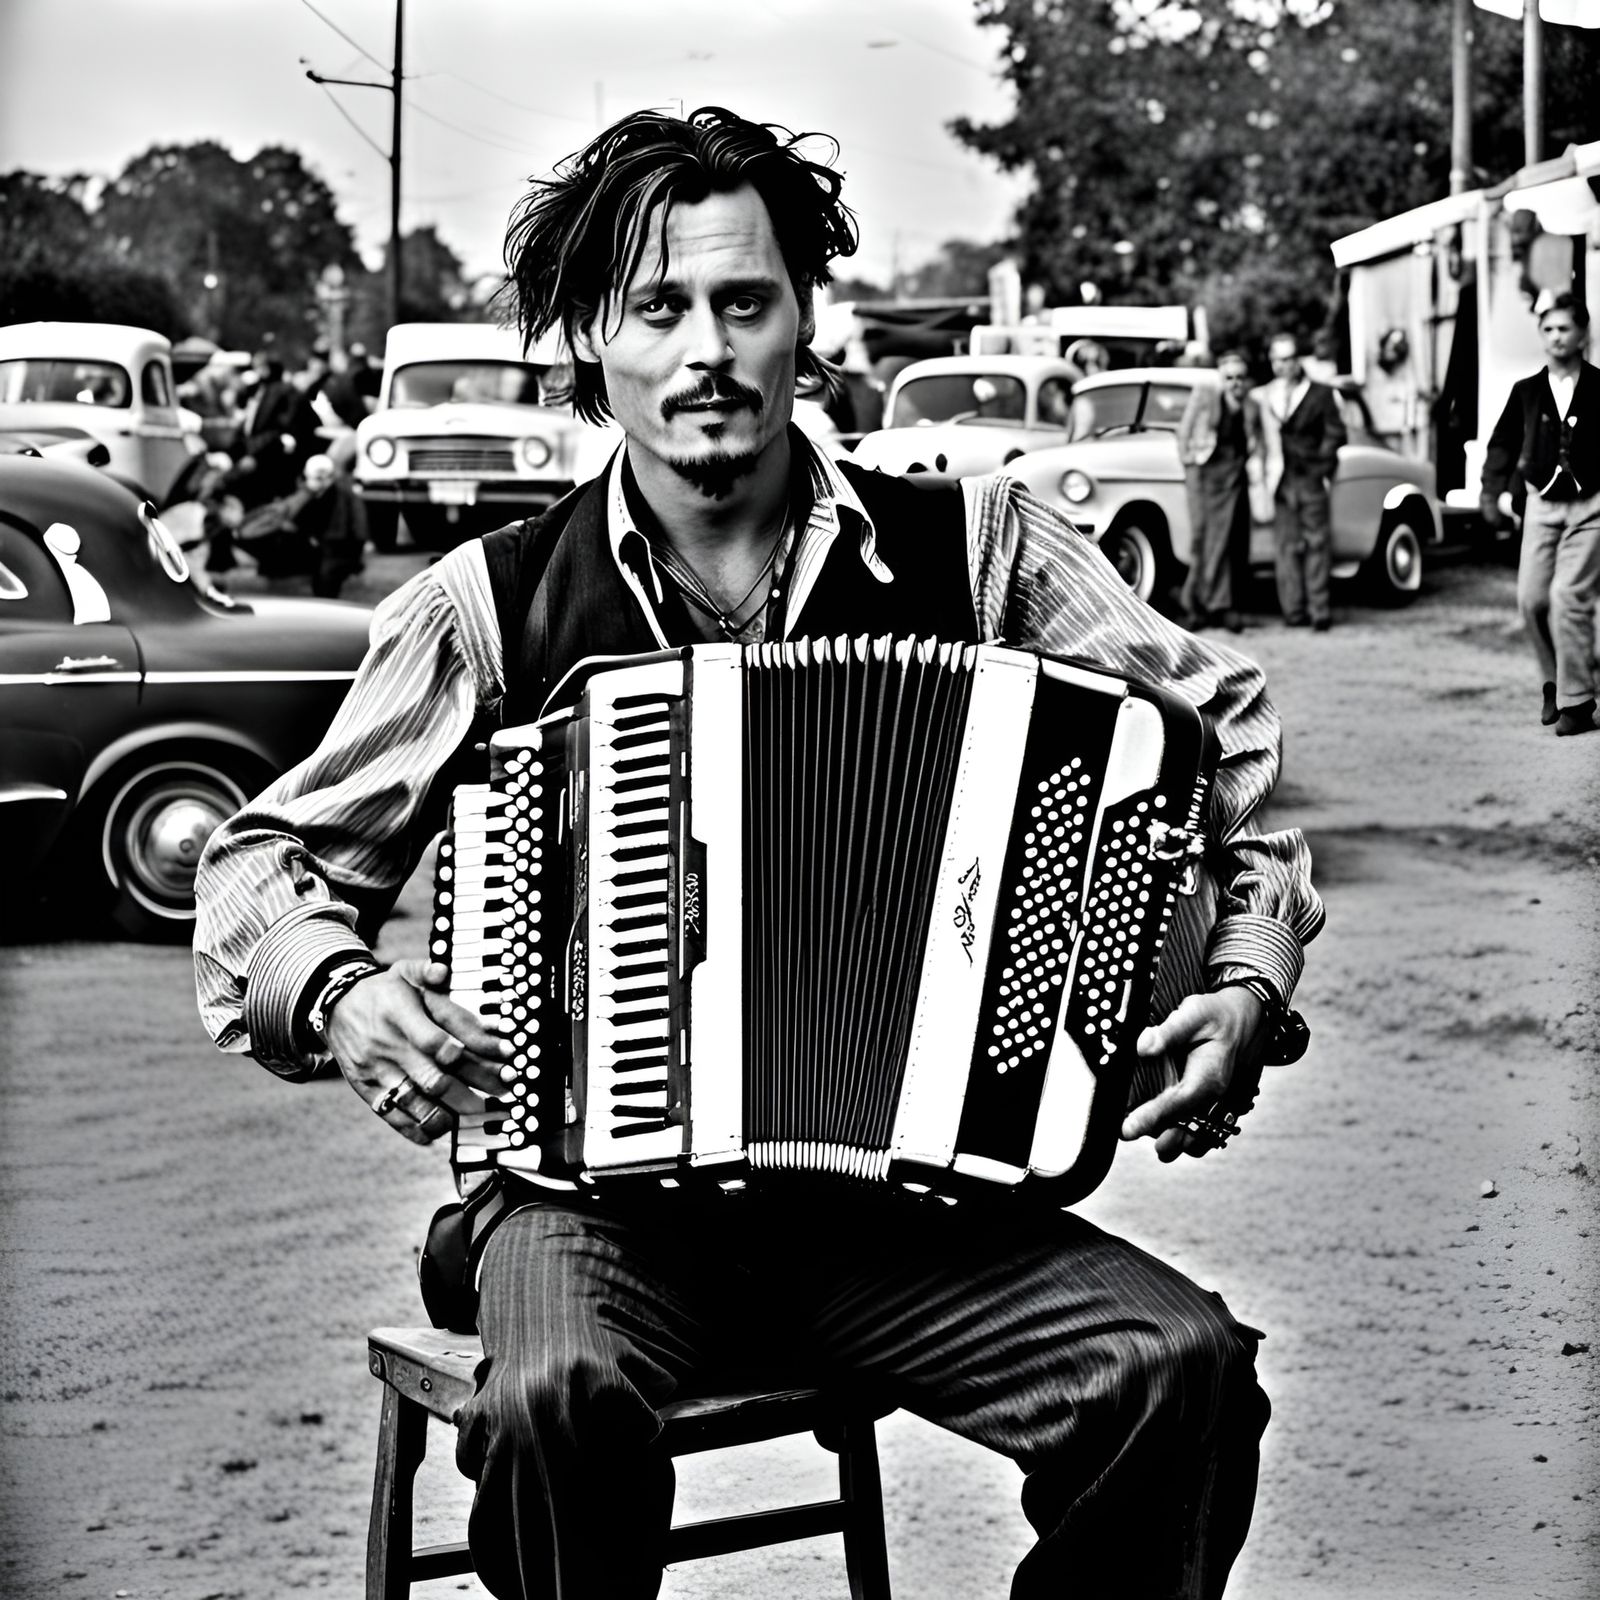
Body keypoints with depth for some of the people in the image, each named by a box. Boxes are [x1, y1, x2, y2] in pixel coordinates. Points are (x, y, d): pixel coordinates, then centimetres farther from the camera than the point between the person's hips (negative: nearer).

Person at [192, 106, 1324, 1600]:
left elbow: (1224, 727, 11)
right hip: (598, 1193, -1)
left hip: (904, 1198, 2)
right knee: (557, 1397, -34)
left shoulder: (967, 548, 3)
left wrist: (1245, 973, -4)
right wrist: (334, 994, -12)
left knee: (1182, 1370, -22)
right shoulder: (493, 601, 1)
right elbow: (269, 858, 10)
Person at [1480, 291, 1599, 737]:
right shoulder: (1526, 391, 6)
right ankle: (1554, 682, 22)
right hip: (1542, 505, 4)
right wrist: (1491, 494, 7)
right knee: (1532, 599, -1)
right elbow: (1503, 445, 14)